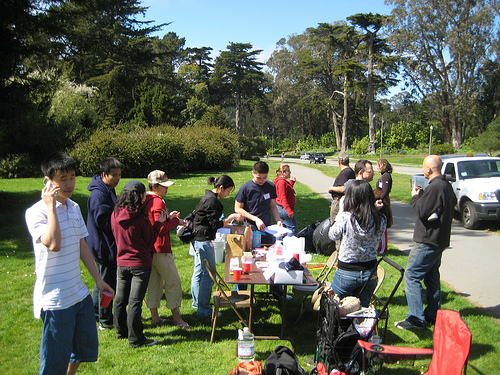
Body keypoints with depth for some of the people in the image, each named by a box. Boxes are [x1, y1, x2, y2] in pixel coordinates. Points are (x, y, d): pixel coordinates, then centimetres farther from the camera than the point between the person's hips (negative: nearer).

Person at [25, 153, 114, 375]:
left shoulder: (74, 207, 8)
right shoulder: (36, 212, -15)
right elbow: (54, 244, -31)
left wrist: (98, 279, 15)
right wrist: (51, 206, -24)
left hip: (80, 294, 7)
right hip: (55, 300, -7)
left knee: (86, 349, 19)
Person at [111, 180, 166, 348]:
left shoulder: (115, 215, -3)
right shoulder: (140, 217, -20)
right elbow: (150, 240, -9)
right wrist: (159, 223, 1)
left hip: (121, 263, 6)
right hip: (140, 264, -6)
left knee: (120, 299, 17)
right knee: (135, 302, -1)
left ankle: (121, 331, 34)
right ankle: (135, 339, 7)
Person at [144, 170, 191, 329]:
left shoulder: (146, 201, 10)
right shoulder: (158, 202, -19)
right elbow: (162, 229, -22)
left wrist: (168, 217, 11)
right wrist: (175, 220, -8)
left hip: (149, 249, 9)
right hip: (160, 249, -9)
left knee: (154, 283, 15)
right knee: (173, 282, 4)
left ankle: (154, 317, 22)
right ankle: (176, 316, 14)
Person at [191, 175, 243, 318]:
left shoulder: (209, 198, 12)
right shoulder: (211, 201, -19)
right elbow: (215, 224, -20)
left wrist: (226, 221, 16)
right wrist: (231, 218, -12)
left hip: (198, 240, 11)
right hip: (204, 241, -11)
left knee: (199, 272, 20)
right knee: (208, 275, -4)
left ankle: (197, 302, 34)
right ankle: (204, 310, 3)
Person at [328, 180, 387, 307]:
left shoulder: (345, 218, -21)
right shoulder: (381, 220, -11)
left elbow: (333, 235, -3)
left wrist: (340, 211, 4)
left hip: (346, 273, -3)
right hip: (370, 273, 4)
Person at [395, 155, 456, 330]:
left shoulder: (435, 187, -21)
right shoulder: (446, 185, 11)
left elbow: (422, 211, -21)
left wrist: (415, 197, -3)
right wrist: (422, 195, 14)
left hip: (428, 241, -10)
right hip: (439, 239, 10)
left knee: (412, 276, -7)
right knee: (431, 276, 17)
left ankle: (416, 318, -7)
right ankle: (433, 314, 25)